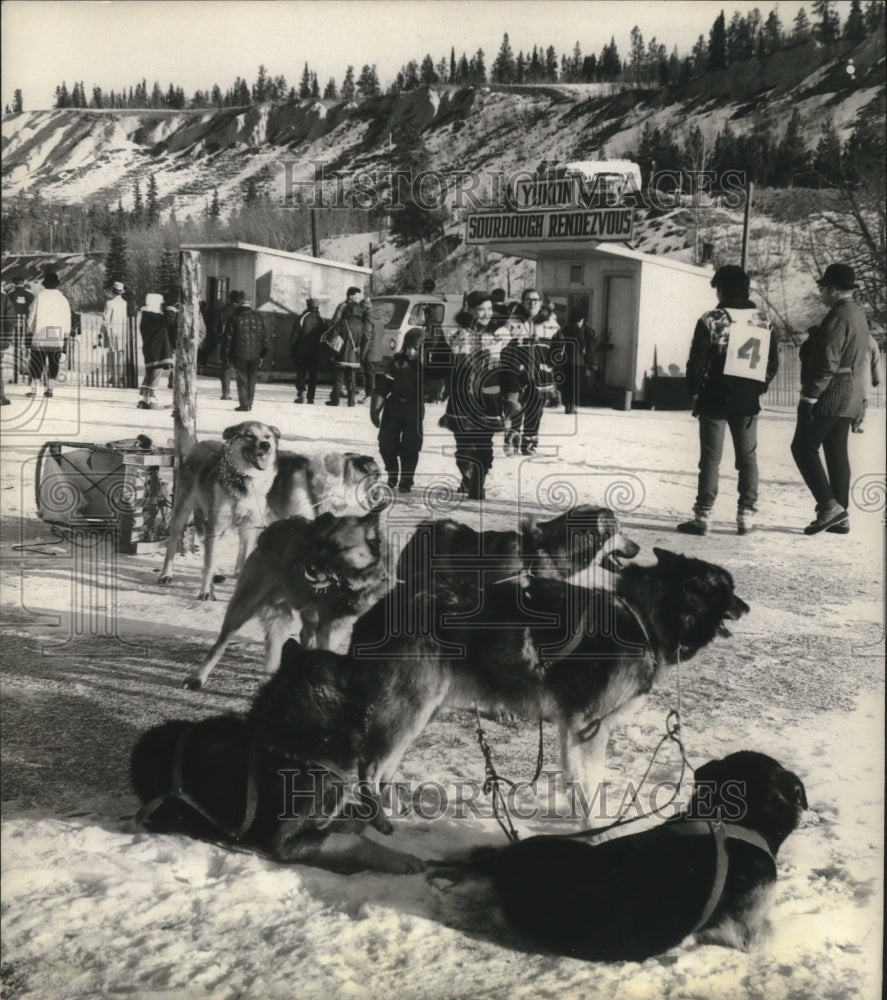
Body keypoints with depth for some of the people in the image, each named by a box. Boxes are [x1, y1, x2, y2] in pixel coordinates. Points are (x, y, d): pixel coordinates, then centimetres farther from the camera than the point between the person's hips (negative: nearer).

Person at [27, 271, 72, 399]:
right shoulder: (63, 300, 3)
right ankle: (50, 388, 4)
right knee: (53, 364, 8)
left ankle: (34, 389, 3)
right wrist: (66, 337, 12)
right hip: (57, 339, 1)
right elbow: (67, 321, 6)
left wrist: (30, 332, 9)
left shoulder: (39, 297, -4)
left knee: (37, 364, 4)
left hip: (39, 338, -1)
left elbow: (31, 317, -1)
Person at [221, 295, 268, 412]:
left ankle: (244, 404, -5)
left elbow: (227, 336, -1)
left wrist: (227, 354, 5)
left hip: (239, 355, -3)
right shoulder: (258, 318, 10)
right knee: (251, 380, 11)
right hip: (255, 355, 3)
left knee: (242, 380, 0)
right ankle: (249, 404, 13)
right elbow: (264, 337, 10)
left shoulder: (234, 318, 0)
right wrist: (263, 355, 13)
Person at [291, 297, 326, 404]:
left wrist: (291, 349, -1)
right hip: (316, 351, 2)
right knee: (313, 374, 7)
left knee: (301, 372, 4)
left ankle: (301, 393, -12)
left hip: (301, 351, -2)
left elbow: (294, 336, -6)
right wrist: (322, 349, 14)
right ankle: (311, 397, 5)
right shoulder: (322, 321, 4)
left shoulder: (300, 318, -5)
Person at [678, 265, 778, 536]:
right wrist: (758, 388, 16)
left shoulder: (710, 321, -9)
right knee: (747, 458, 12)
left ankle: (702, 516, 3)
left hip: (715, 400, -3)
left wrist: (694, 392, 4)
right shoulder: (762, 321, 3)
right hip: (748, 402, 3)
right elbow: (773, 362, 6)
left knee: (710, 459, 2)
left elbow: (696, 362, -9)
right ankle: (746, 516, 13)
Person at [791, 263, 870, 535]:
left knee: (803, 447, -6)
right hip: (850, 397, 10)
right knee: (837, 453, 10)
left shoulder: (838, 317, -16)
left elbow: (827, 362, -22)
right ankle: (839, 516, 12)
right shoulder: (858, 314, 17)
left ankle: (828, 506, -12)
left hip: (830, 395, -10)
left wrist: (810, 395, -21)